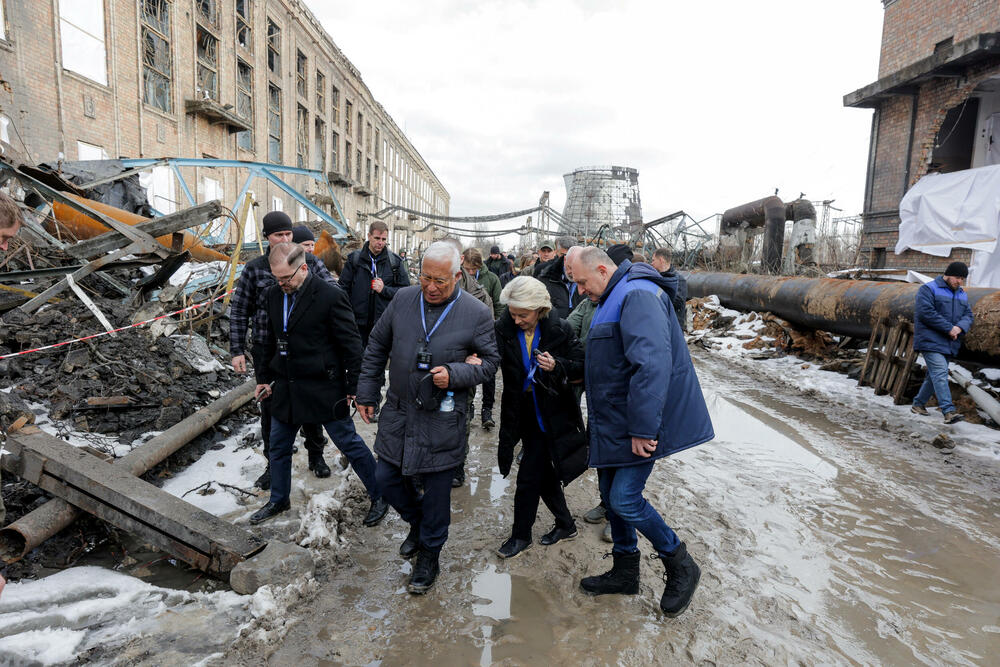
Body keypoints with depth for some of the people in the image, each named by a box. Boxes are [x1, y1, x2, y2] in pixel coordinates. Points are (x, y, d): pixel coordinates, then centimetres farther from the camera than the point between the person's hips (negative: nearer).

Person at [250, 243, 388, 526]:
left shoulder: (330, 296, -16)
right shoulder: (273, 295, 4)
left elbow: (351, 344, -13)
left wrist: (354, 387, -12)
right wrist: (264, 377, 18)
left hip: (324, 389, -6)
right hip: (286, 387, 7)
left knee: (349, 443, 4)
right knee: (278, 447, 18)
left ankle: (379, 497, 21)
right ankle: (278, 500, 40)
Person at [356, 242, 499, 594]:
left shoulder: (477, 313, -9)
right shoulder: (403, 299, 0)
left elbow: (490, 361, -1)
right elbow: (376, 346, 10)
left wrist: (454, 375, -19)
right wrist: (367, 393, 10)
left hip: (442, 420, -4)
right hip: (397, 412, 4)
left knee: (435, 491, 8)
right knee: (385, 477, 13)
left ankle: (429, 555, 32)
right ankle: (418, 521, 43)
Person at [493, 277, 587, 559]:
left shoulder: (559, 329, -13)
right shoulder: (504, 329, -7)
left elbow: (582, 366, -6)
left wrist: (557, 365, -25)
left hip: (553, 416, -4)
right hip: (524, 414, 4)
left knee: (529, 477, -1)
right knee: (544, 473, 17)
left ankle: (521, 535, 20)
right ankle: (566, 524, 39)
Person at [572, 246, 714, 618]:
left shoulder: (638, 295, -20)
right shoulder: (613, 300, 15)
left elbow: (652, 364, -31)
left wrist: (643, 428, -30)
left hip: (640, 424, -10)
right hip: (613, 421, 10)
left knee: (624, 499, -9)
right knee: (611, 495, 15)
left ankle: (680, 566, 15)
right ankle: (625, 572, 32)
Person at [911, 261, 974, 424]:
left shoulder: (962, 295, 17)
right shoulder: (928, 289, -7)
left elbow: (968, 315, 11)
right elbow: (926, 313, -17)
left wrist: (960, 327, -13)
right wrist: (949, 328, -17)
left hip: (949, 344, 8)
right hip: (931, 342, -8)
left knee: (934, 375, 12)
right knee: (940, 373, -16)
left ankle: (918, 404, 25)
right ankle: (949, 411, -22)